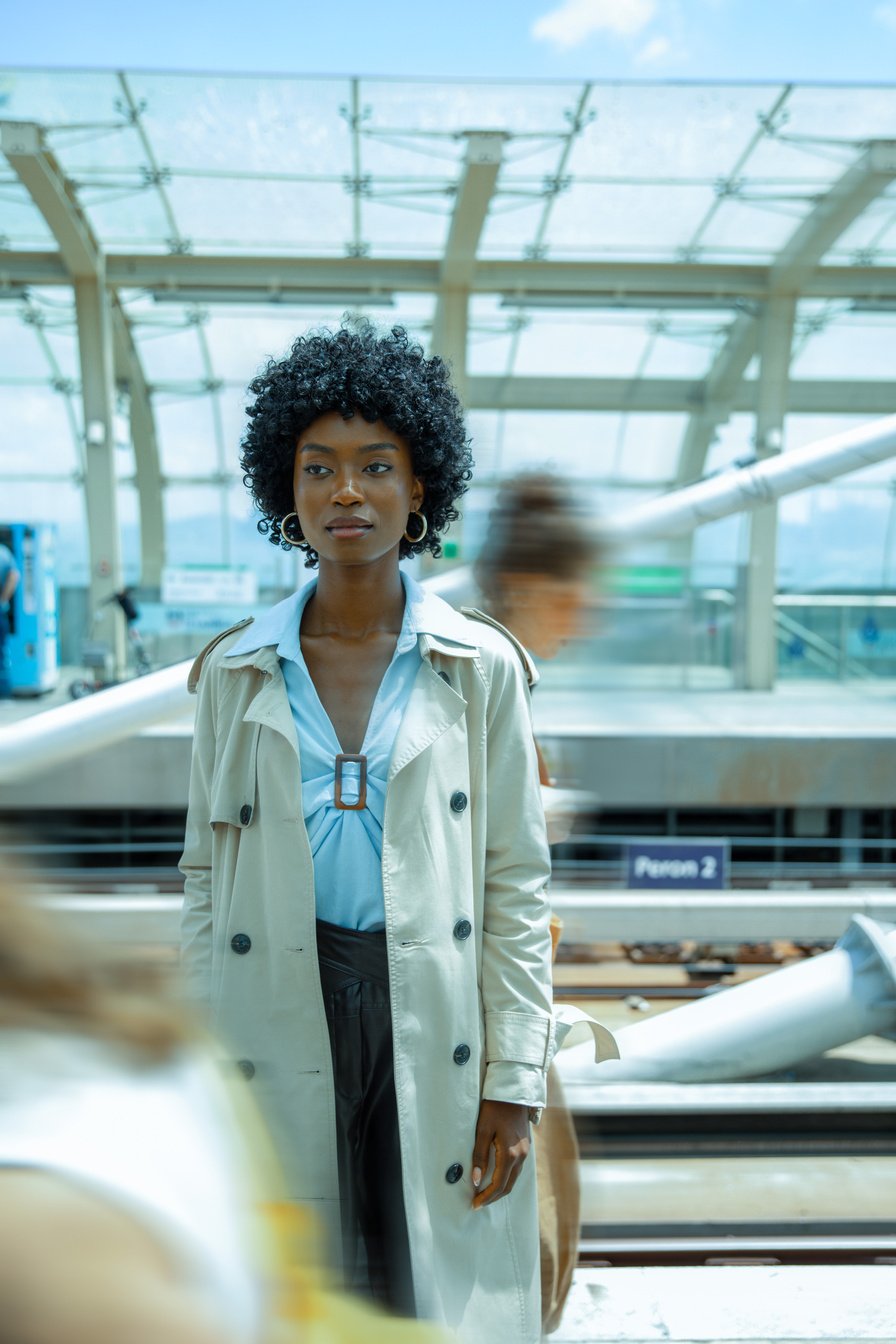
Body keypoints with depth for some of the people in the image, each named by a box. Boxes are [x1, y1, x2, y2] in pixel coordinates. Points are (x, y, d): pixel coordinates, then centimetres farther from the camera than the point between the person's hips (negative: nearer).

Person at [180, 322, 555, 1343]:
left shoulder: (479, 667, 0)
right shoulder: (234, 674, 3)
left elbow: (516, 882, 0)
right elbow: (204, 875, 7)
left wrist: (515, 1080, -3)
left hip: (435, 1016, -1)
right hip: (281, 1016, 1)